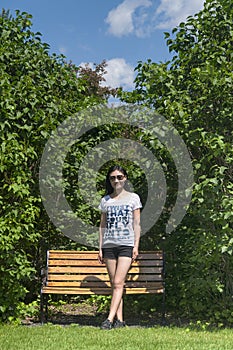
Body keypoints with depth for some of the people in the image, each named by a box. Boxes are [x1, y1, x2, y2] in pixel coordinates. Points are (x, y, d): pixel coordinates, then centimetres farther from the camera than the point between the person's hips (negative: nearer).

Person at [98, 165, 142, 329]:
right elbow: (102, 225, 13)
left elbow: (137, 223, 5)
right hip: (109, 244, 3)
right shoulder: (106, 200, 12)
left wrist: (136, 245, -3)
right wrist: (100, 248, 8)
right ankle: (119, 319, 9)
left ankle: (110, 319, -12)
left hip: (126, 244, -3)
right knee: (114, 284, 4)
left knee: (118, 283, -11)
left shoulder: (133, 198, 6)